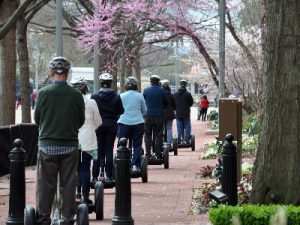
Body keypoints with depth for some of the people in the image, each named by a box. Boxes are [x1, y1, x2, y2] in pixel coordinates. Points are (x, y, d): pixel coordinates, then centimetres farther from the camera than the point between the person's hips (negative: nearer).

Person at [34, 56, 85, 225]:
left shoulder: (44, 93, -9)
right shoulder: (76, 95, -6)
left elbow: (37, 119, 1)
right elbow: (81, 121, 3)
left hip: (47, 146, -1)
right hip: (70, 146, 1)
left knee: (45, 185, 5)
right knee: (68, 185, 8)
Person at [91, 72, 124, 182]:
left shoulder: (94, 96, -9)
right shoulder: (116, 97, -6)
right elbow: (121, 111, -1)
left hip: (98, 125, 0)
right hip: (112, 125, 0)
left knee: (98, 150, 7)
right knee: (109, 150, 6)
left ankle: (95, 176, 5)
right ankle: (109, 176, 4)